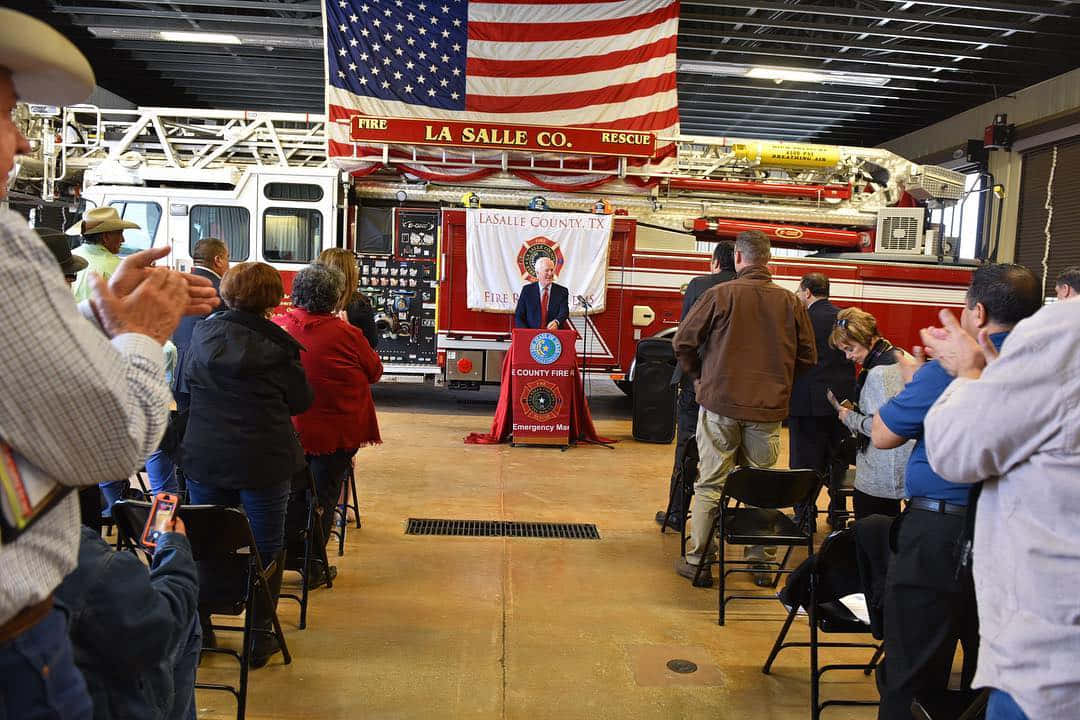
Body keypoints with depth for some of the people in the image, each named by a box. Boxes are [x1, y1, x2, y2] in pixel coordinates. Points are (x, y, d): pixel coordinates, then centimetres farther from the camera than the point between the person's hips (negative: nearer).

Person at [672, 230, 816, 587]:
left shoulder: (720, 294, -7)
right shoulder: (790, 302, 1)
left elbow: (683, 341, -6)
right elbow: (807, 357, 6)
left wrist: (699, 376, 11)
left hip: (720, 401, -2)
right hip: (769, 409, 3)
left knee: (710, 484, 7)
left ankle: (696, 560, 14)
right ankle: (760, 561, 23)